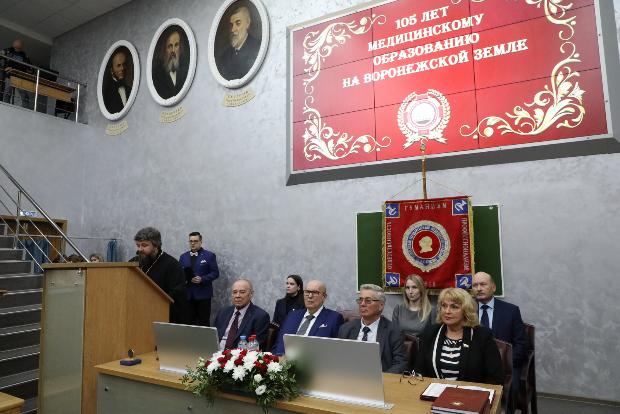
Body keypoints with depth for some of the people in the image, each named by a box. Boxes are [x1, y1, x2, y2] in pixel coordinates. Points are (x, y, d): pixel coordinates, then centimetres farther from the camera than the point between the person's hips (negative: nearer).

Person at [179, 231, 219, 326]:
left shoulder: (209, 255, 2)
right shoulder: (183, 257, 16)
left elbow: (215, 273, -3)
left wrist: (202, 279, -16)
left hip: (203, 294, -3)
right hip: (187, 294, 4)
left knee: (204, 322, -1)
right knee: (189, 321, 4)